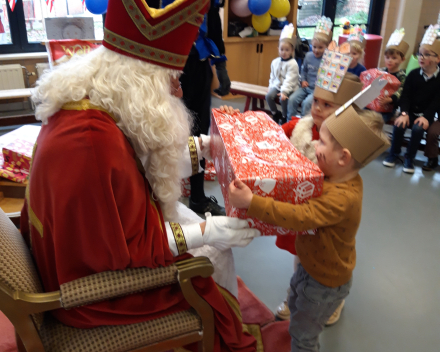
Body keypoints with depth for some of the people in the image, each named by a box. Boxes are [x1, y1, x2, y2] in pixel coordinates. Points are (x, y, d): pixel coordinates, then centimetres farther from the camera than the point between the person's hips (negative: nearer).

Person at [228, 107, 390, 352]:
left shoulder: (342, 198, -37)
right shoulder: (335, 176, -10)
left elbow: (300, 217, -46)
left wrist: (251, 202, -51)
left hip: (325, 281, -9)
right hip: (313, 265, 9)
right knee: (296, 305, 33)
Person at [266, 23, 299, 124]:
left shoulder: (293, 64, -14)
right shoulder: (275, 62, 7)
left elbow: (289, 80, -23)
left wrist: (284, 91, -30)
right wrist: (271, 87, 5)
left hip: (289, 88, -6)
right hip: (277, 85, 6)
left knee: (283, 99, -29)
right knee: (268, 96, -17)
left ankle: (285, 117, -4)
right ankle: (275, 114, 4)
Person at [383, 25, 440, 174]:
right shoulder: (413, 74, 1)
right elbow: (405, 96, -6)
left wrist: (426, 116, -22)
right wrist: (404, 113, -21)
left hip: (426, 114, -2)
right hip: (410, 111, 2)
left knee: (418, 128, -29)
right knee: (399, 124, -25)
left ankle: (409, 158, -9)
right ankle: (393, 153, -5)